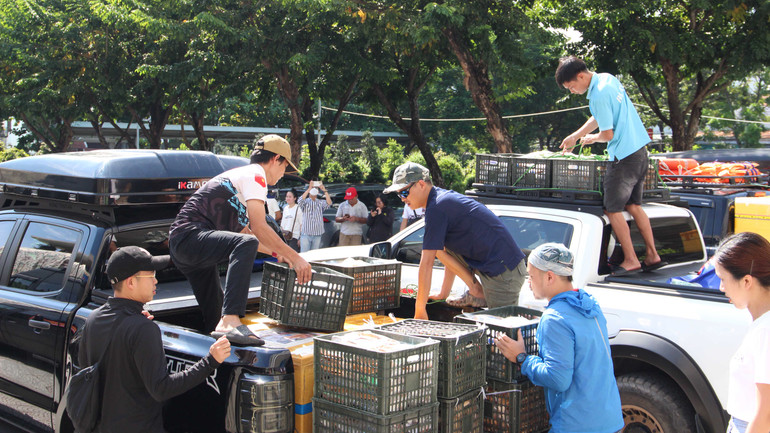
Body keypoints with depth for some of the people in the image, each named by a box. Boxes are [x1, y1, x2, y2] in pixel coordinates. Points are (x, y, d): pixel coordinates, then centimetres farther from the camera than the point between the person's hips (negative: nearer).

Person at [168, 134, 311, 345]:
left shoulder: (241, 174, 28)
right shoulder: (255, 174, -4)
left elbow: (244, 230, 39)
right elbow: (259, 227, -16)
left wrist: (278, 252, 41)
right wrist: (295, 257, -11)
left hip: (180, 246, 11)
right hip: (191, 235, -11)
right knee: (246, 244, -35)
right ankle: (230, 321, -48)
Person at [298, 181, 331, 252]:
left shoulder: (320, 203, 4)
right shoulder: (306, 202, 1)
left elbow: (329, 203, -14)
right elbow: (300, 201, -22)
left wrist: (324, 190, -23)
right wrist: (309, 188, -26)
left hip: (317, 234, 2)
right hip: (306, 233, -2)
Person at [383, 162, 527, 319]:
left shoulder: (436, 208, -17)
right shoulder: (445, 197, 15)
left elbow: (427, 263, -17)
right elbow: (448, 254, 23)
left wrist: (420, 310, -12)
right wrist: (443, 295, 26)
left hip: (505, 273, -10)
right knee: (439, 247, 10)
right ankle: (476, 292, 8)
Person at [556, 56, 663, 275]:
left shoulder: (598, 95, -20)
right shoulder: (608, 78, 9)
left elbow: (607, 134, -17)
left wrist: (591, 138, 4)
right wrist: (574, 136, 25)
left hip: (624, 157, -9)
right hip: (640, 152, 9)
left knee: (613, 210, 1)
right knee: (633, 205, 16)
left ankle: (630, 260, 6)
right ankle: (652, 255, 19)